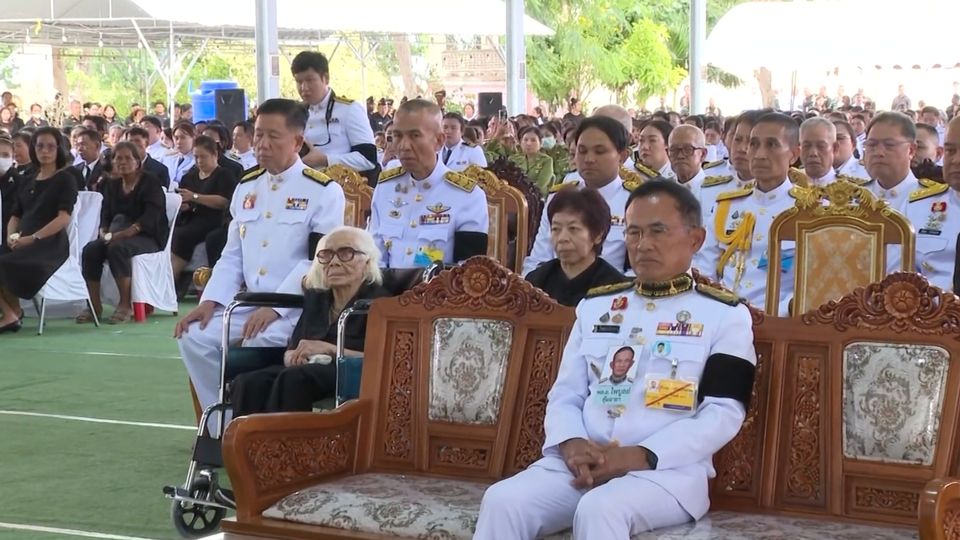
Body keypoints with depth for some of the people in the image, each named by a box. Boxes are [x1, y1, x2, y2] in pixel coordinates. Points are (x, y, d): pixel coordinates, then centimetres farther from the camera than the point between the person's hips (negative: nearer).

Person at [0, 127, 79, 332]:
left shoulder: (65, 179, 2)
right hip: (23, 243, 6)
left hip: (50, 243, -6)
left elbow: (64, 218, -10)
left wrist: (33, 238, -20)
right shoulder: (28, 181, 22)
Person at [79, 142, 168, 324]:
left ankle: (125, 305, -26)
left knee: (117, 248, -35)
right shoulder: (112, 186, 16)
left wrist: (125, 233, -29)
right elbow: (106, 215, 13)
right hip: (116, 235, 6)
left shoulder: (150, 184, -3)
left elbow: (151, 217, -16)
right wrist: (105, 232, -12)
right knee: (90, 250, -23)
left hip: (148, 237, -5)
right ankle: (95, 307, -20)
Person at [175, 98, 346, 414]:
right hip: (250, 302, 6)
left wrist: (275, 309, -23)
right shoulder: (246, 187, 16)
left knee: (257, 344, -33)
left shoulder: (324, 191, -5)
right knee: (195, 336, -14)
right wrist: (211, 301, -1)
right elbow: (232, 255, 17)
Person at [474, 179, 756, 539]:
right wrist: (571, 444, -8)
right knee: (502, 501, -24)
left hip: (669, 469, -4)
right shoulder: (595, 305, 19)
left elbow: (723, 414, -4)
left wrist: (641, 456, -16)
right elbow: (565, 394, 17)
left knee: (599, 509, -36)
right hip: (582, 463, 4)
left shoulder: (726, 314, 5)